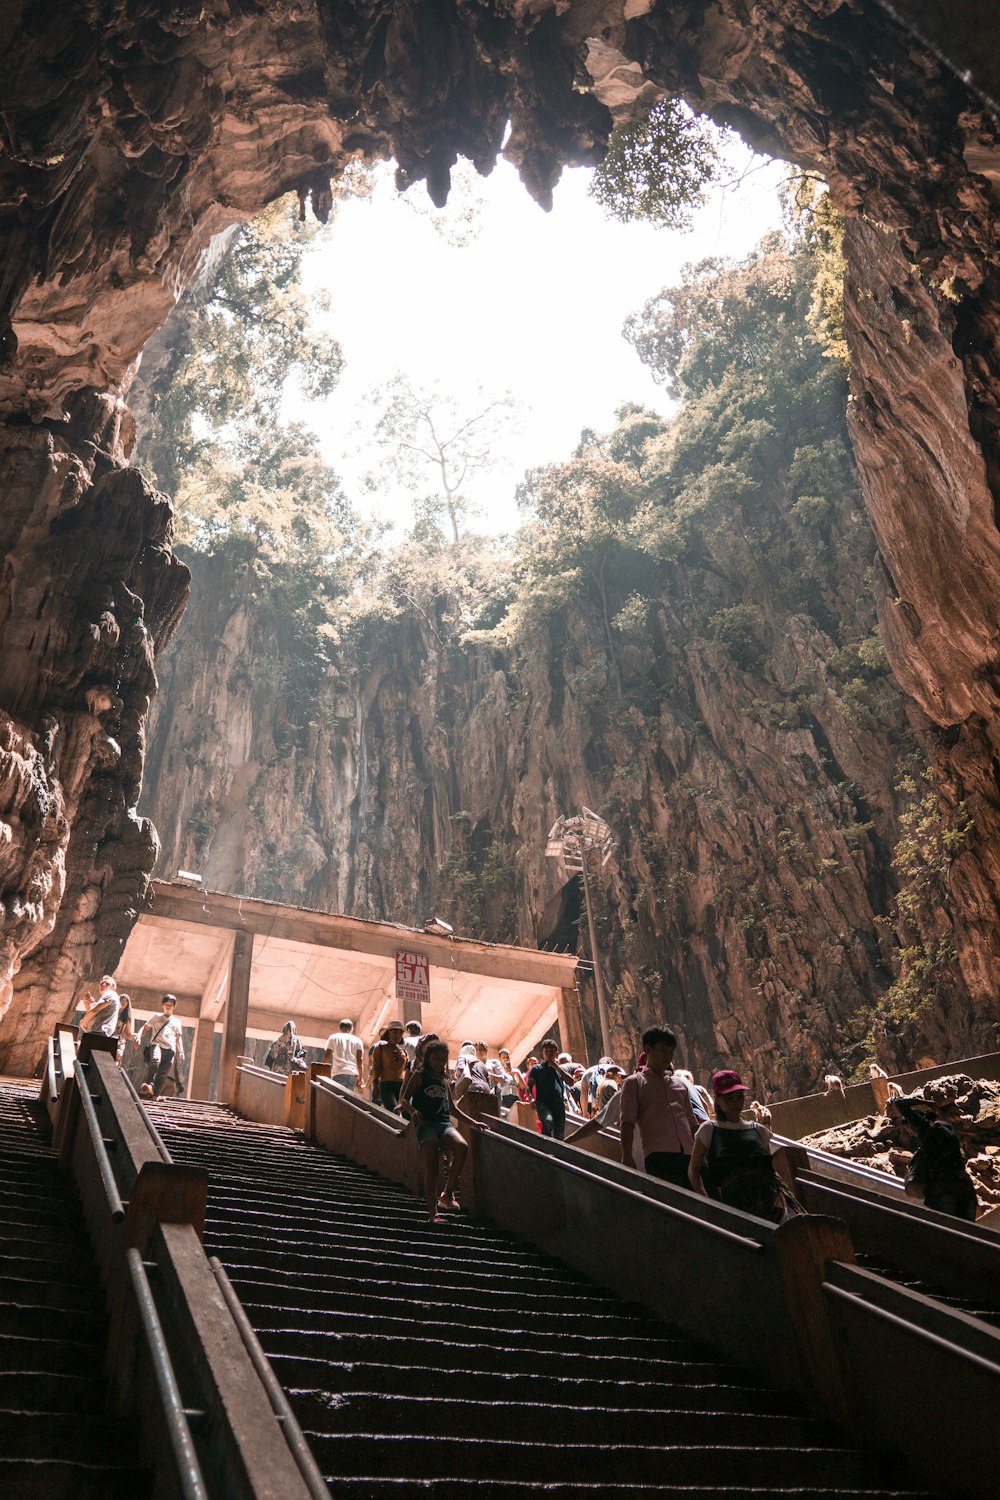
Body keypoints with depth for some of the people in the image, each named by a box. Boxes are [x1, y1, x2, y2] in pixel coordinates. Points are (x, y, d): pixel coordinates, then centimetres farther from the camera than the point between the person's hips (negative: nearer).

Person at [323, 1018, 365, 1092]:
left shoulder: (333, 1038, 14)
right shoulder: (358, 1041, 16)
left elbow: (326, 1056, 7)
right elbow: (360, 1060, 8)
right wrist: (361, 1078, 8)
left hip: (338, 1073, -2)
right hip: (353, 1074, 2)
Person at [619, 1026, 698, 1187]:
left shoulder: (680, 1084, 26)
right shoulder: (634, 1082, 11)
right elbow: (627, 1122, 1)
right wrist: (626, 1159, -10)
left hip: (689, 1155, 5)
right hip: (658, 1156, -5)